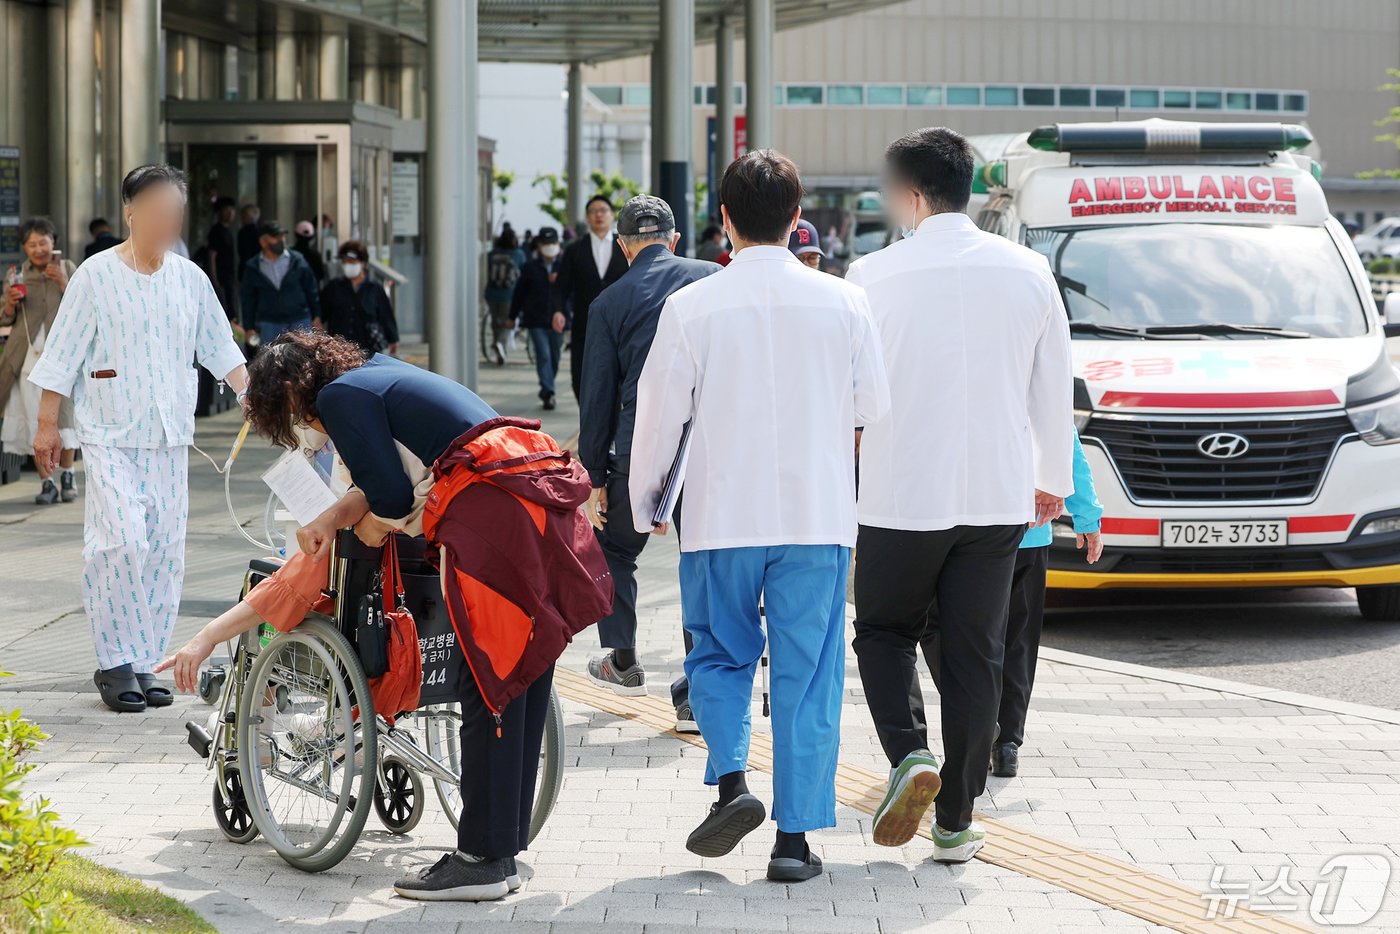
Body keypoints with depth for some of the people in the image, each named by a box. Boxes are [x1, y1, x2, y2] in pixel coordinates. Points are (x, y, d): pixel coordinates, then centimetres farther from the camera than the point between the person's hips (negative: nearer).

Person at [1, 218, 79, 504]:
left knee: (63, 415, 3)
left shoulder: (68, 270, 3)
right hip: (29, 354, 1)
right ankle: (46, 482, 1)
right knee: (35, 420, -1)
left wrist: (64, 284, -14)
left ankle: (67, 476, 17)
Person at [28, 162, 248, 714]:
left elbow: (220, 348, 15)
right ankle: (115, 662, -6)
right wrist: (47, 424, -1)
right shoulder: (97, 275, -2)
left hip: (169, 439, 4)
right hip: (110, 435, -4)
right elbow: (63, 354, 0)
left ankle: (146, 662, 10)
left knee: (165, 550, 2)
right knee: (123, 541, -16)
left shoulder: (189, 278, 9)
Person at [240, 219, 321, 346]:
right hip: (269, 324, 0)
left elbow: (311, 290, 6)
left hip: (300, 322, 0)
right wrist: (249, 328, 3)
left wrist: (316, 317, 5)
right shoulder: (252, 268, 1)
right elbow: (247, 300, 6)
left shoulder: (297, 261, 0)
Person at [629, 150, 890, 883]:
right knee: (807, 675, 6)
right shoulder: (841, 302, -3)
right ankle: (796, 835, 4)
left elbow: (660, 414, -1)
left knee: (719, 657, 17)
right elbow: (874, 407, 8)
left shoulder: (691, 306, -7)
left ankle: (730, 782, -3)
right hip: (819, 515, 1)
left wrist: (642, 502, 14)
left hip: (722, 516, -1)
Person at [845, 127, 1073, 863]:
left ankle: (909, 755, -8)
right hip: (998, 494, 3)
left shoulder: (874, 274, -9)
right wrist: (1052, 478, 20)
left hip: (902, 493, -2)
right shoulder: (1027, 271, 0)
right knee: (975, 654, 9)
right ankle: (956, 822, 11)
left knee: (884, 633, 16)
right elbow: (1054, 388, 7)